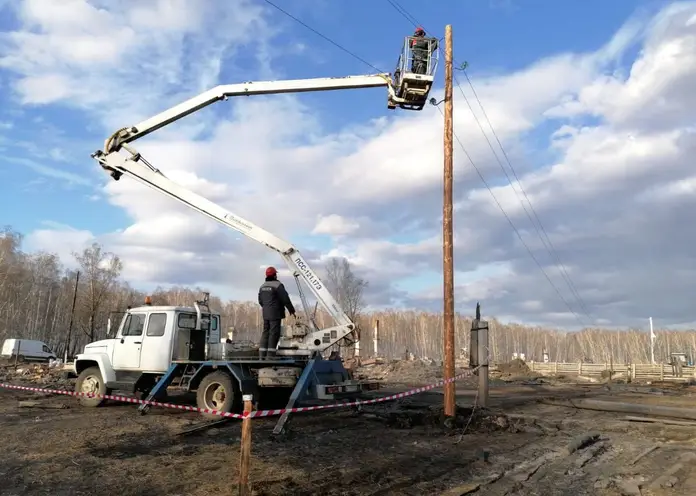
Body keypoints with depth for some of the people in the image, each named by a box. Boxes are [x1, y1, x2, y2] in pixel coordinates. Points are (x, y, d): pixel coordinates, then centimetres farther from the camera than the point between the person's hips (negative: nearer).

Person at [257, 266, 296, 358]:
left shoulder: (262, 286, 12)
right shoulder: (278, 285, -11)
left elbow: (260, 301, 19)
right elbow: (285, 299, -13)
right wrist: (291, 310, -5)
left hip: (266, 313, 8)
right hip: (275, 313, -7)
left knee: (265, 332, 11)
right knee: (274, 333, -5)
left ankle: (262, 354, 10)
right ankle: (270, 354, -7)